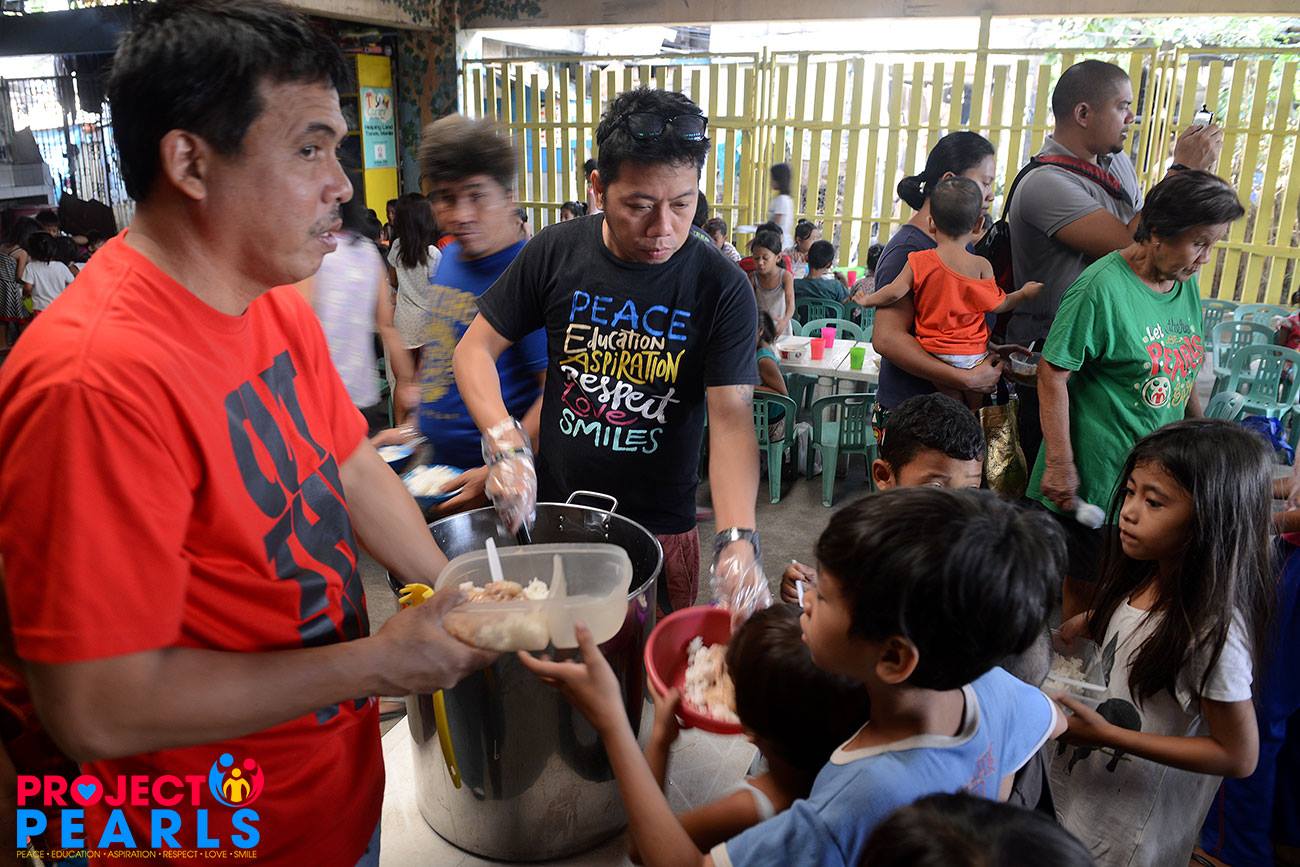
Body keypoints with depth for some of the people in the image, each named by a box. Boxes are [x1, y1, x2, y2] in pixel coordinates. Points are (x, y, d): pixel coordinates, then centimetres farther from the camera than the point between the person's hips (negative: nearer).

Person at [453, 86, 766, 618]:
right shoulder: (557, 253, -6)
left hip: (661, 530, -1)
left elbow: (731, 417, -19)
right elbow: (475, 349, -1)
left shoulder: (721, 287, -12)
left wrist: (737, 540, -33)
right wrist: (504, 443, -19)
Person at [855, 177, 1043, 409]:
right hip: (973, 356, 0)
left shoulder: (919, 261, -8)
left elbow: (894, 293, -9)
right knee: (976, 407, 14)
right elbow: (997, 305, 1)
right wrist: (1024, 293, 19)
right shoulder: (981, 266, -7)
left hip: (935, 353, 1)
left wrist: (867, 300, 9)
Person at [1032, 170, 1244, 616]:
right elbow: (1053, 374, -18)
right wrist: (1060, 463, -20)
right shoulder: (1102, 287, -17)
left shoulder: (1187, 284, 7)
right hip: (1098, 476, -7)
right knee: (1086, 590, 7)